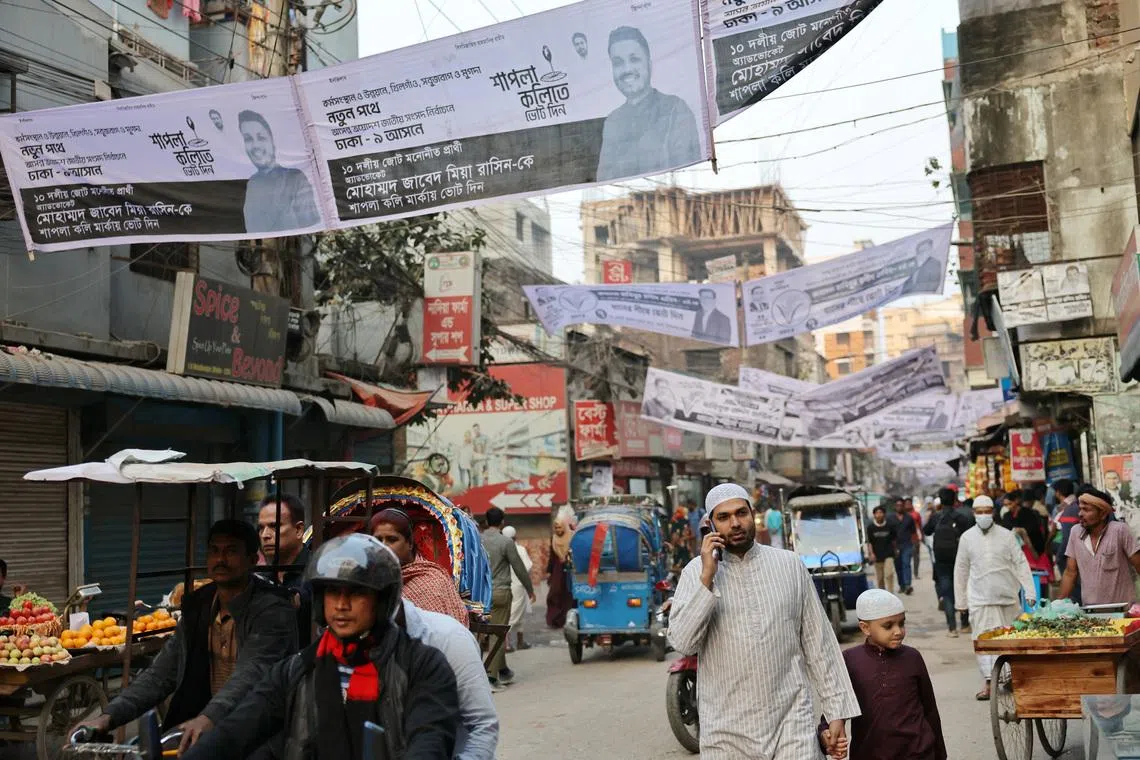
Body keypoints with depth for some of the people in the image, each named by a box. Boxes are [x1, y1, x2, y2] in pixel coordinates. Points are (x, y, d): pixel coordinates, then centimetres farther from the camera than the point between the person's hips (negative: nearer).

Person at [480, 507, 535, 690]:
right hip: (500, 591, -5)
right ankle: (492, 676, -5)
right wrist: (530, 589, 10)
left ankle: (503, 671, 25)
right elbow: (519, 568, -3)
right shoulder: (506, 542, -9)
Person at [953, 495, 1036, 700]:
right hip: (979, 599, 0)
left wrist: (1030, 593, -5)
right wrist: (960, 600, 11)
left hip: (1007, 597, 0)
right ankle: (989, 682, -5)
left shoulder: (1006, 536, 1)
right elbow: (961, 570, 10)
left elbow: (1021, 564, 2)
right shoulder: (967, 538, 4)